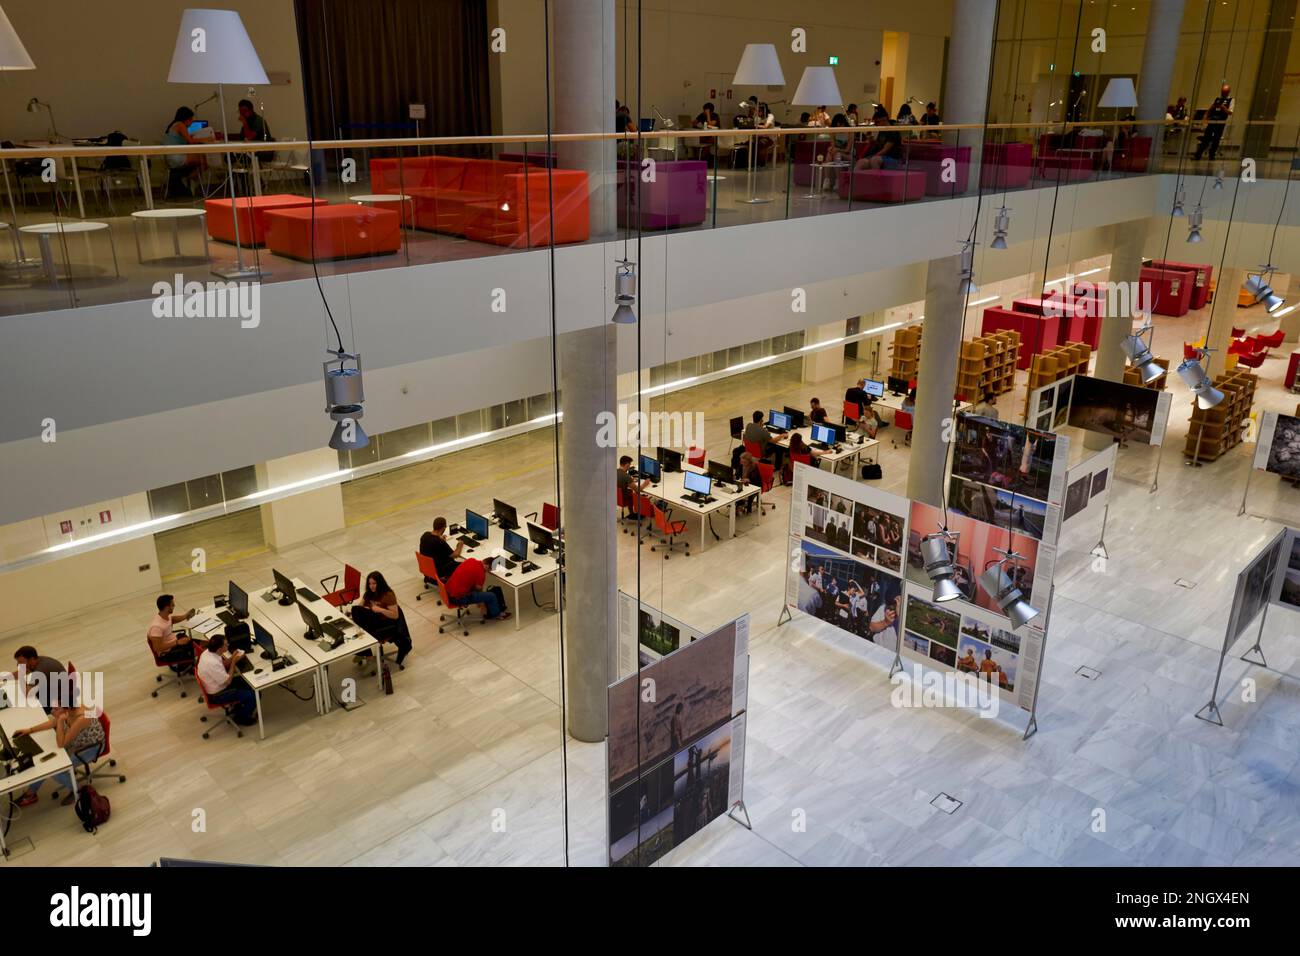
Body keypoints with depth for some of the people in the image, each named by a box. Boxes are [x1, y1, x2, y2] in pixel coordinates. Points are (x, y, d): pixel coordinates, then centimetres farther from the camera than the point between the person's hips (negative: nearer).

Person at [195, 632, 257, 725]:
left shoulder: (208, 652, -10)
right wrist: (234, 662, -19)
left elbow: (222, 665, 7)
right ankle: (241, 718, 15)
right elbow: (228, 681, -23)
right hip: (217, 694, -9)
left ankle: (237, 708, 30)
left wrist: (232, 658, -10)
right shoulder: (212, 663, -37)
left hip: (216, 685, 9)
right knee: (252, 695, -9)